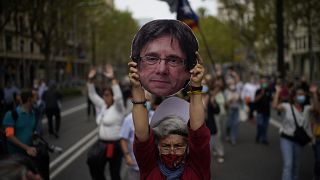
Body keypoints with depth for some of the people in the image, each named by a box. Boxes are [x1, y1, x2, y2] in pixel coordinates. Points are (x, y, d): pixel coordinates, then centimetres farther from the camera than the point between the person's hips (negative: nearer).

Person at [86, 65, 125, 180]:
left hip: (115, 145, -8)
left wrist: (112, 79, -33)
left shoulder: (118, 108, -10)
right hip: (101, 144, 8)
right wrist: (90, 80, -4)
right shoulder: (102, 106, 10)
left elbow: (118, 96, -28)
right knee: (95, 169, 11)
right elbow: (93, 95, 9)